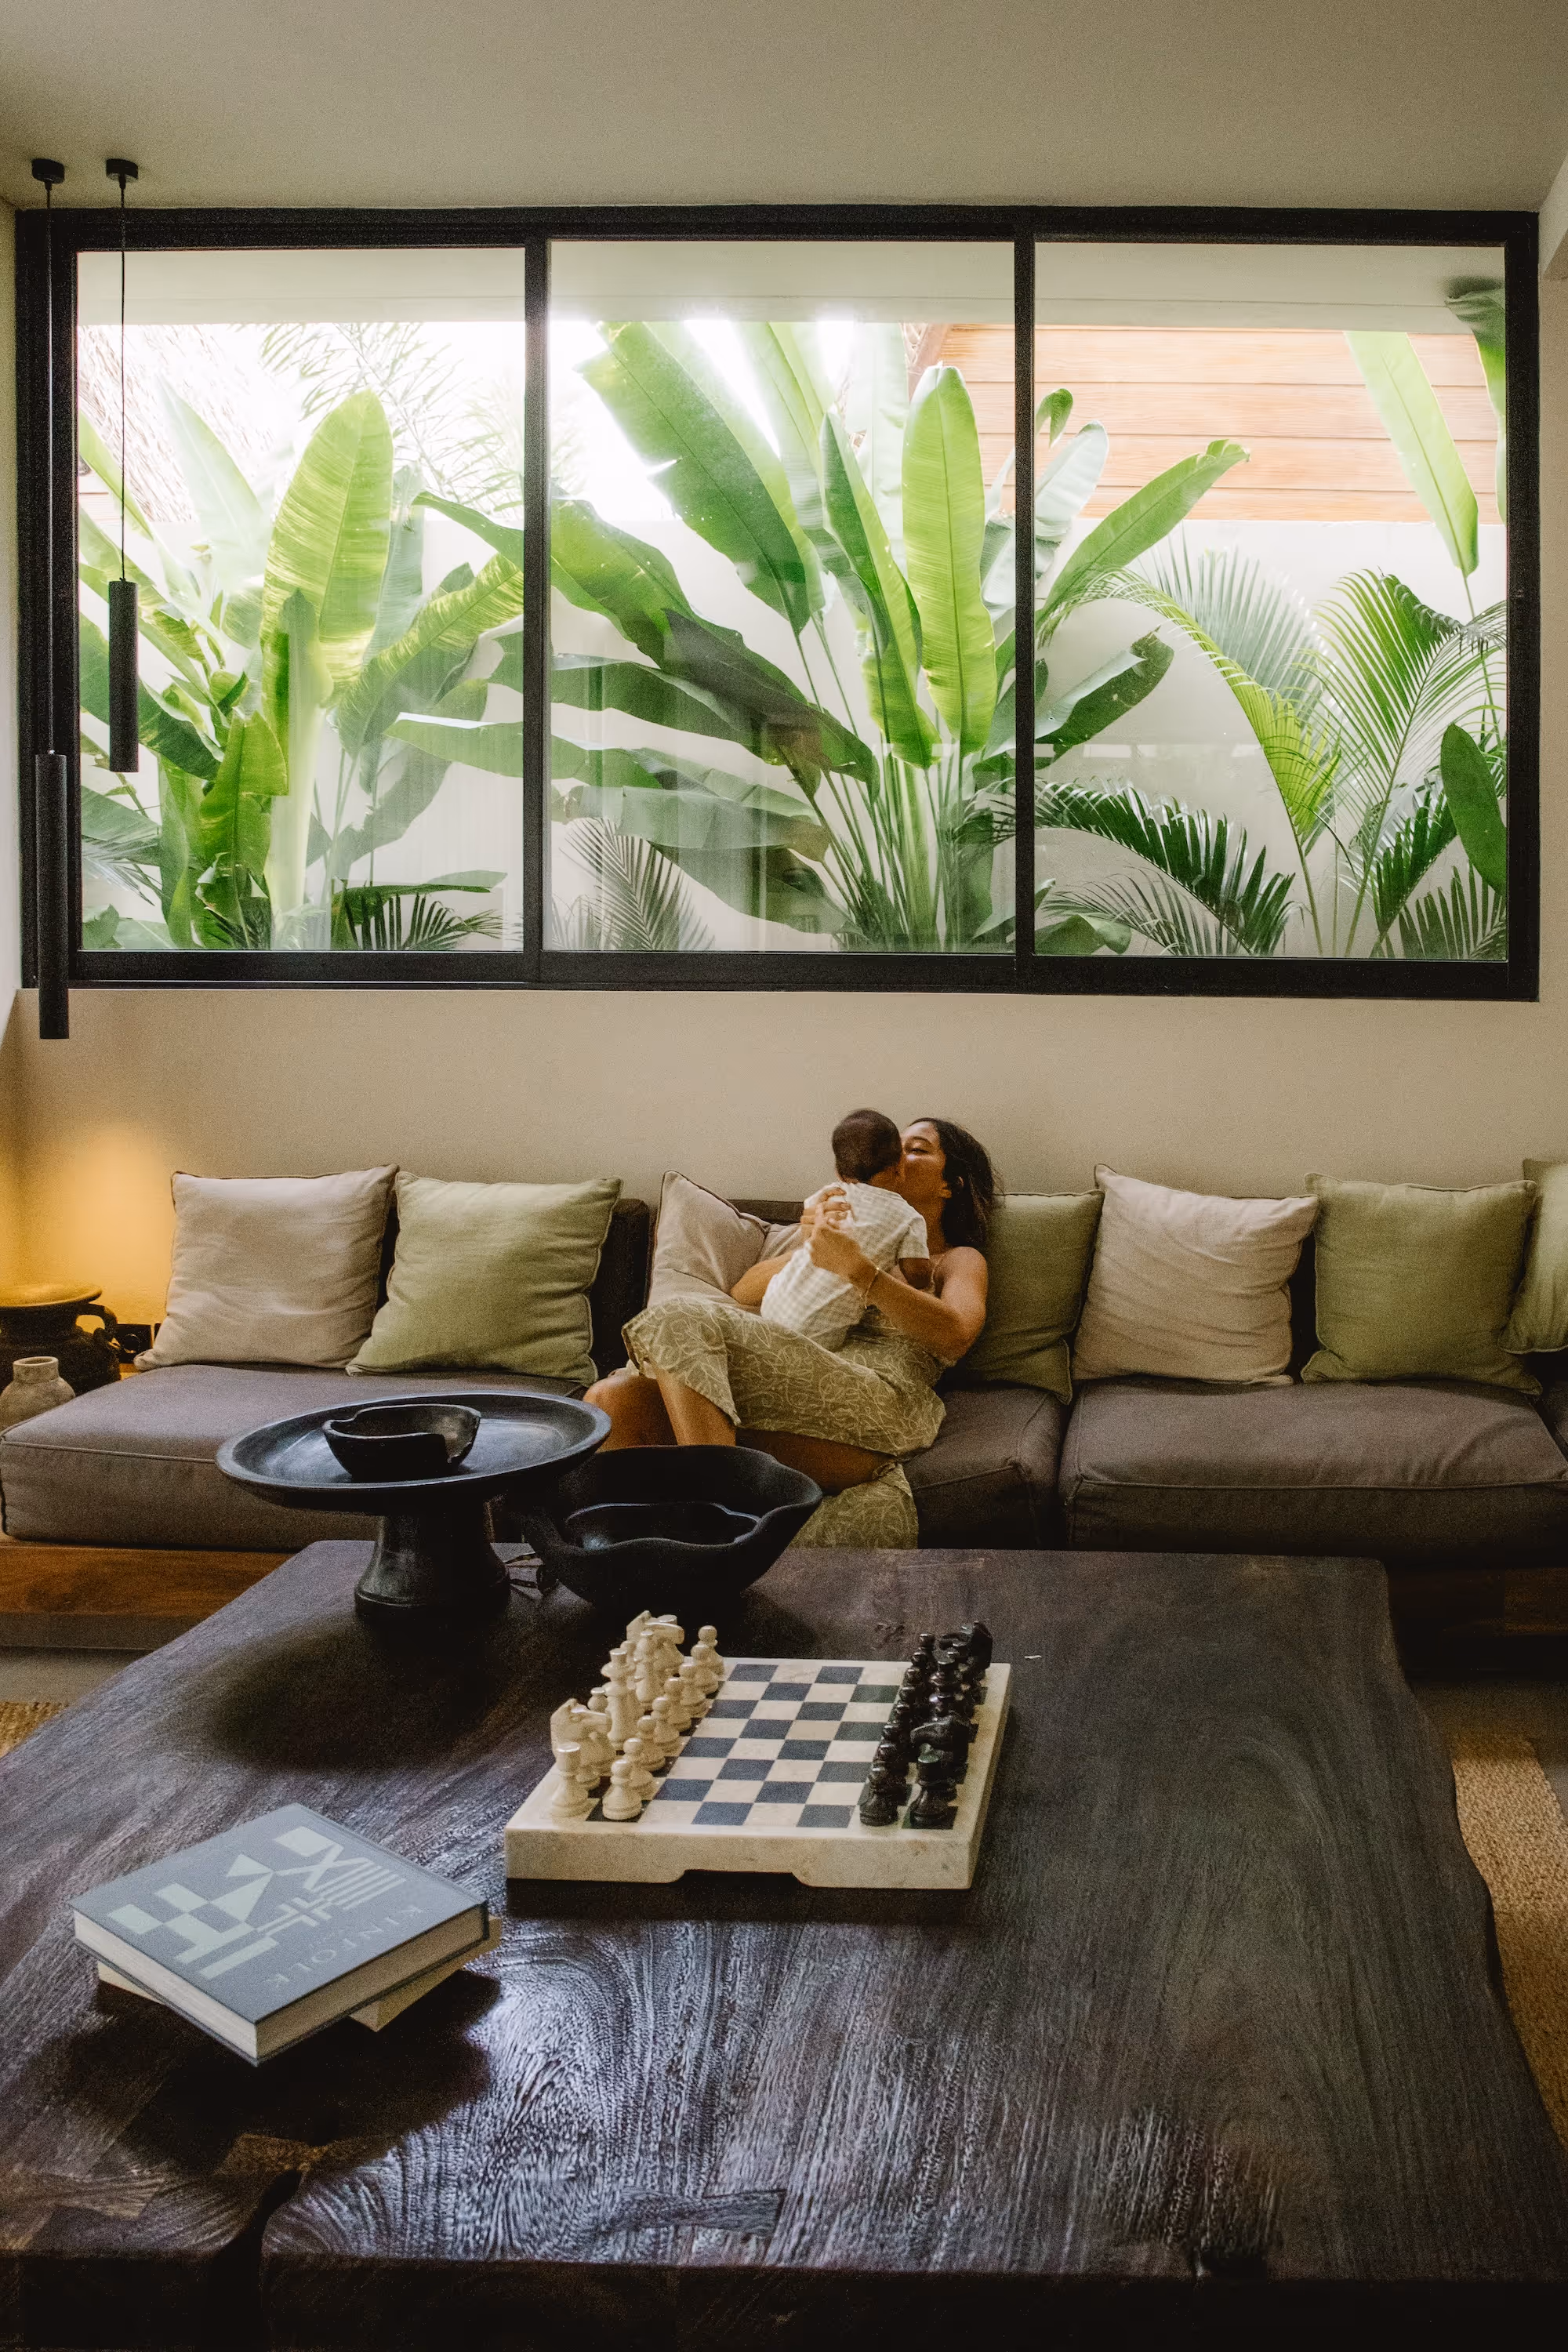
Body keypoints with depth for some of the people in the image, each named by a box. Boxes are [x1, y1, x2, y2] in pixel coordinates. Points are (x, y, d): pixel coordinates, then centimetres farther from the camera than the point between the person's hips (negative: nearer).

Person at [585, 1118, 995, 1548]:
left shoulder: (959, 1261, 22)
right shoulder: (862, 1235, 37)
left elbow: (955, 1336, -4)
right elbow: (742, 1297, 26)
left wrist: (860, 1271, -15)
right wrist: (804, 1250, 7)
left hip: (879, 1403, -5)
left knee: (682, 1323, -27)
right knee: (612, 1399, -21)